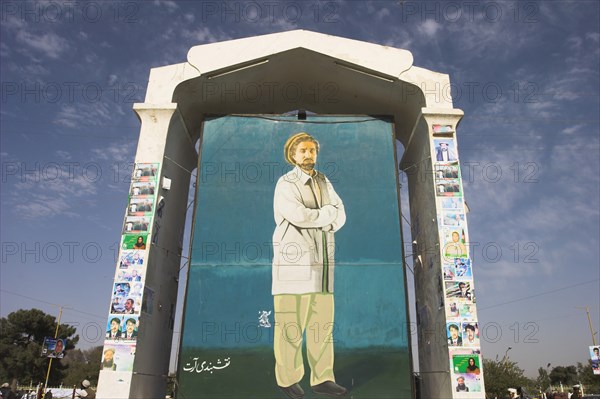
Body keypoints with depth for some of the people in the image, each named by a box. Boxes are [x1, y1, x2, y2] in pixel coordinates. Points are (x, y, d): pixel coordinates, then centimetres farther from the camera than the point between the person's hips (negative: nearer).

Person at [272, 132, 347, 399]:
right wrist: (328, 212, -6)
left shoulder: (324, 183, 15)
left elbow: (340, 218, 5)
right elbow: (300, 216, -22)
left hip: (320, 261, 6)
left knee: (322, 322, 6)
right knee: (290, 324, -1)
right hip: (293, 260, -6)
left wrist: (314, 222, -13)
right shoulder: (285, 185, -6)